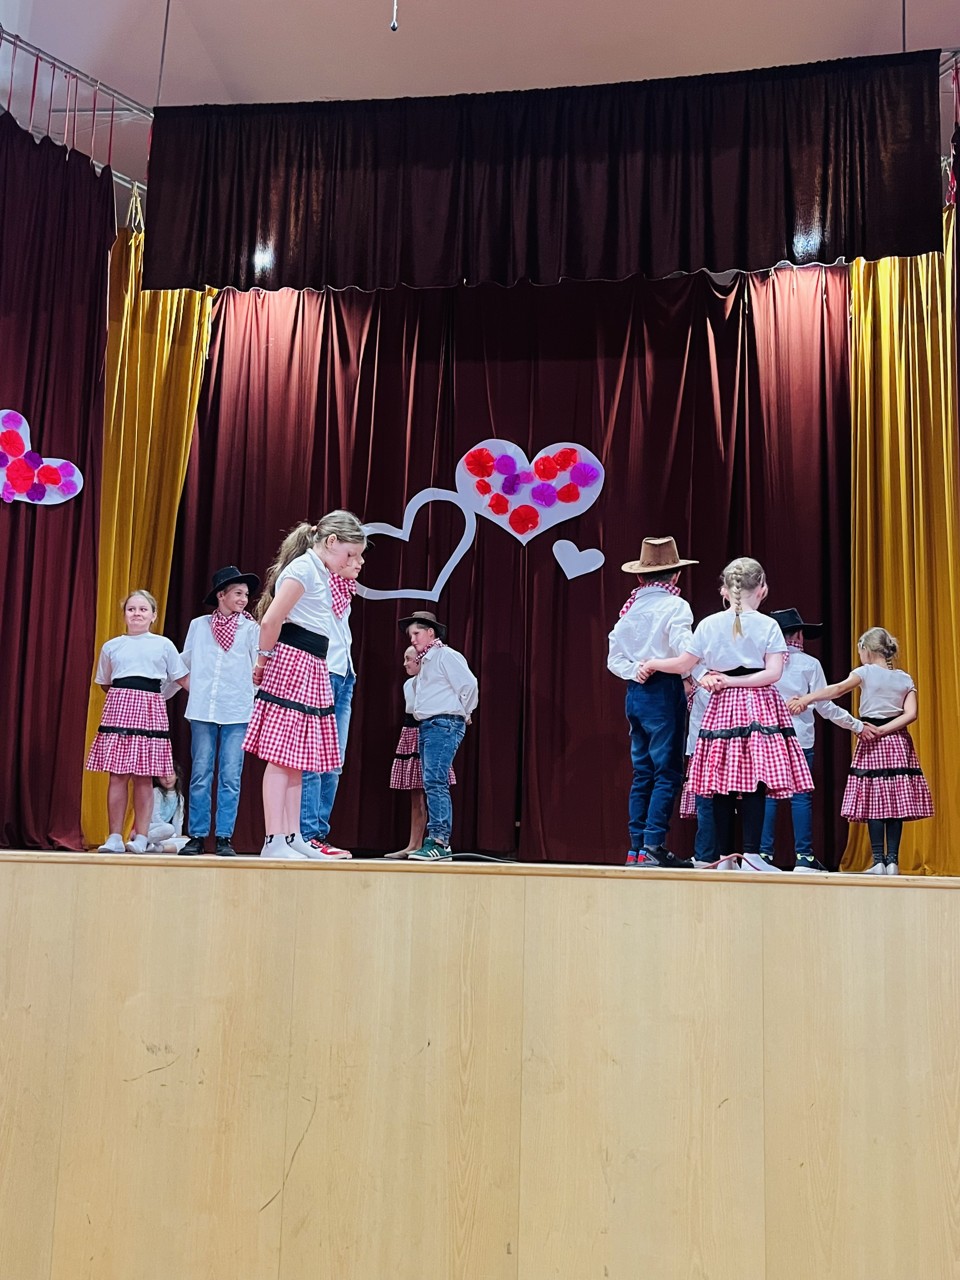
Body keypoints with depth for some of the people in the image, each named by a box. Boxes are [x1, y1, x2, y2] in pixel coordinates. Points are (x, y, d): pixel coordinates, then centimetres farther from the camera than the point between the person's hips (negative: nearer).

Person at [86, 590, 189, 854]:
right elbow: (104, 683, 22)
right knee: (117, 775, -2)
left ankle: (140, 837, 3)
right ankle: (114, 837, 4)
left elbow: (182, 678, 9)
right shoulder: (111, 646, 12)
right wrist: (123, 697, 13)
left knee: (143, 777, -2)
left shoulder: (164, 645, 8)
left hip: (150, 711, -1)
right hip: (118, 707, 1)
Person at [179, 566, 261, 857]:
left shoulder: (251, 629, 6)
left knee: (230, 778, -1)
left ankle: (224, 838, 5)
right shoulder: (198, 625, 9)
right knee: (200, 776, 3)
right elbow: (184, 665, 19)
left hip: (237, 712, -1)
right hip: (202, 711, 1)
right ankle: (197, 836, 9)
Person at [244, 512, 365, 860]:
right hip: (292, 664, -10)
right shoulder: (303, 568, -11)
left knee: (296, 759, 11)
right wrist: (265, 659, -3)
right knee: (281, 757, -8)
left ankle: (293, 837, 16)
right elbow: (271, 620, -15)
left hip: (313, 671, 10)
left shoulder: (320, 573, 19)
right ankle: (274, 841, -7)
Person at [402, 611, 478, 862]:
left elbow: (469, 684, -16)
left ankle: (438, 841, -20)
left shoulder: (446, 655, -7)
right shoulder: (426, 661, 22)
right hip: (427, 727, 10)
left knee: (434, 782, -17)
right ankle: (440, 842, 11)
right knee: (434, 785, 9)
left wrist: (464, 714, -5)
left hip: (443, 725, -10)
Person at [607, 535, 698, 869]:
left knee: (642, 772, 10)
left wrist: (634, 671, 0)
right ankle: (653, 847, -9)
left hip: (635, 692, 7)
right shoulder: (675, 605, -5)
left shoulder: (631, 607, 15)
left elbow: (614, 657, 13)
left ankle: (636, 848, 11)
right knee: (667, 772, -4)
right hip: (664, 691, -7)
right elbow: (683, 648, -21)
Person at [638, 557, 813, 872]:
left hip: (722, 705, 2)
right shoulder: (768, 625, 0)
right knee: (754, 781, -6)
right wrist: (733, 681, -5)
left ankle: (724, 855, 8)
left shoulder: (709, 624, 5)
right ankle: (751, 853, -12)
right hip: (759, 705, -2)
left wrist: (653, 663, 25)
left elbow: (684, 664, 9)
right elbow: (773, 673, -9)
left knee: (723, 782, 4)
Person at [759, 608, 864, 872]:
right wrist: (857, 726, 10)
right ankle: (803, 856, 0)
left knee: (768, 794, 3)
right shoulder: (809, 664, 1)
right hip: (799, 738, -2)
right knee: (801, 795, 0)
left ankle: (764, 853, 1)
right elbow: (825, 707, 2)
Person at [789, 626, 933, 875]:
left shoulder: (866, 672, -2)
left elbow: (838, 689, -19)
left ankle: (878, 861, -6)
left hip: (872, 742, -4)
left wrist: (805, 699, -28)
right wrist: (883, 730, -5)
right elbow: (910, 714, -3)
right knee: (895, 804, 2)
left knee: (874, 803, -3)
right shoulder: (905, 679, 10)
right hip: (898, 744, 4)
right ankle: (892, 861, 0)